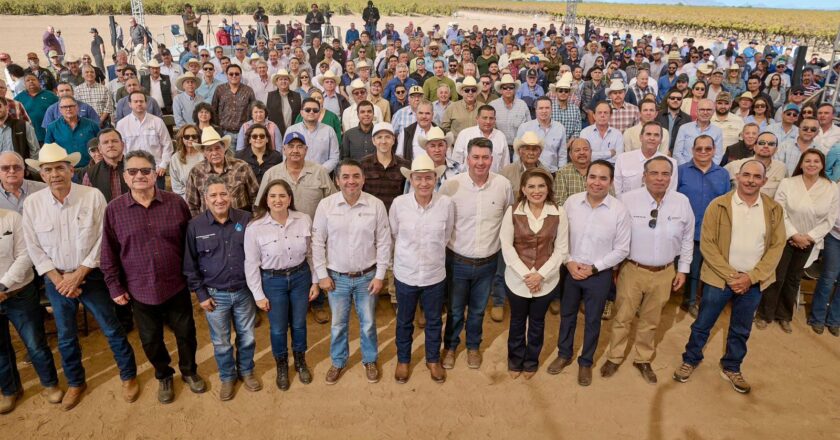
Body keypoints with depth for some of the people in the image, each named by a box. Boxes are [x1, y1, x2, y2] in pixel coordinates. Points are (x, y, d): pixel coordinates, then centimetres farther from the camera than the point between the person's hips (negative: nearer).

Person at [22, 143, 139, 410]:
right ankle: (76, 383, 38)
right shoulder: (31, 203, -7)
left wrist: (78, 274, -13)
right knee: (65, 337, 17)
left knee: (112, 330, 7)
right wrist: (58, 279, -10)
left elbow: (103, 240, -12)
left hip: (91, 276, -2)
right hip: (56, 281, 3)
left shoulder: (93, 196, -14)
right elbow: (34, 248, -1)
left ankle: (129, 376, 28)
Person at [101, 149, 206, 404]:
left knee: (186, 333, 15)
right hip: (140, 291, 1)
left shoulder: (175, 203, -6)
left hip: (176, 287, 0)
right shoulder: (114, 209, -5)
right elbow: (109, 253, 0)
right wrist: (115, 286, 0)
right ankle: (163, 376, 42)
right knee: (151, 340, 16)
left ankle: (189, 371, 42)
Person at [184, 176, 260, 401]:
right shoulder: (195, 226, -9)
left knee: (247, 336, 17)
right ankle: (227, 377, 39)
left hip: (244, 291, 1)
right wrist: (201, 294, -4)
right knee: (221, 342, 16)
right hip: (215, 295, -1)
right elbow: (190, 264, -2)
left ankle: (246, 371, 42)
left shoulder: (246, 219, -8)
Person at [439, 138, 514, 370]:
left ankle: (473, 346, 44)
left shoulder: (504, 185, -9)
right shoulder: (450, 185, -15)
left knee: (478, 310, 20)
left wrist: (502, 245, 8)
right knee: (455, 309, 16)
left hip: (487, 262, 1)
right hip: (457, 261, -1)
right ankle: (450, 346, 41)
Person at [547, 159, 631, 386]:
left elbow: (621, 249, -9)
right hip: (570, 270, 2)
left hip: (599, 274, -2)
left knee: (592, 320, 15)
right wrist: (569, 262, -12)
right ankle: (564, 354, 42)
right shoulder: (571, 202, -8)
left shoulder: (619, 210, -14)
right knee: (567, 315, 19)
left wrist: (593, 268, -14)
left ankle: (586, 362, 37)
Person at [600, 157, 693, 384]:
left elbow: (687, 239, 7)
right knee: (622, 317, 11)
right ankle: (614, 358, 31)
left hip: (664, 273, 3)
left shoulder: (682, 202, -5)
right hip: (633, 270, -2)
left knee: (651, 320, 18)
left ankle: (643, 360, 38)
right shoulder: (628, 199, -14)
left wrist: (683, 269, 8)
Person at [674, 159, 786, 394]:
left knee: (741, 330, 17)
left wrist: (751, 277, -11)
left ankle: (731, 367, 37)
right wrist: (730, 275, -15)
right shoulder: (718, 205, -9)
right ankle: (691, 360, 31)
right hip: (720, 278, -2)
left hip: (754, 282, 3)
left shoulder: (774, 210, -1)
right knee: (703, 324, 10)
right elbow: (707, 244, -10)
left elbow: (777, 246, -1)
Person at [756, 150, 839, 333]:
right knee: (776, 277, 1)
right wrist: (794, 235, -17)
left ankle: (784, 315, 29)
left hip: (809, 242, 2)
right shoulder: (787, 183, -10)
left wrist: (810, 237, -14)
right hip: (784, 238, -2)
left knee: (793, 279, 14)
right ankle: (764, 314, 16)